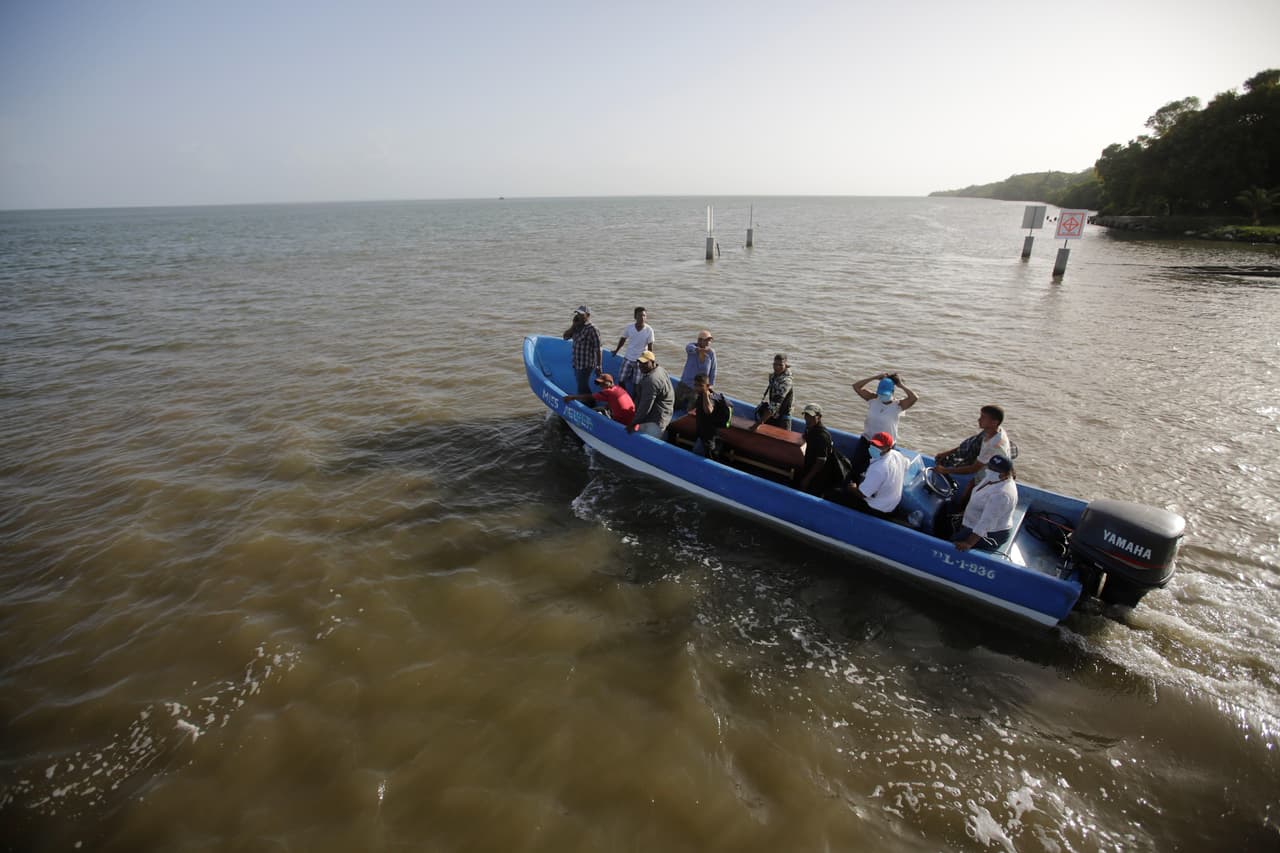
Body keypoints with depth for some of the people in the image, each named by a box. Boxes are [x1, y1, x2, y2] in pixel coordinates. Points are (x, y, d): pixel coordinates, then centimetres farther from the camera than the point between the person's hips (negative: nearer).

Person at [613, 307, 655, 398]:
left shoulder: (649, 330, -14)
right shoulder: (629, 328, -9)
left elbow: (650, 347, -7)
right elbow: (623, 339, 11)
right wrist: (616, 350, 23)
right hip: (628, 359, 2)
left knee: (636, 384, 0)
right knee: (621, 381, 3)